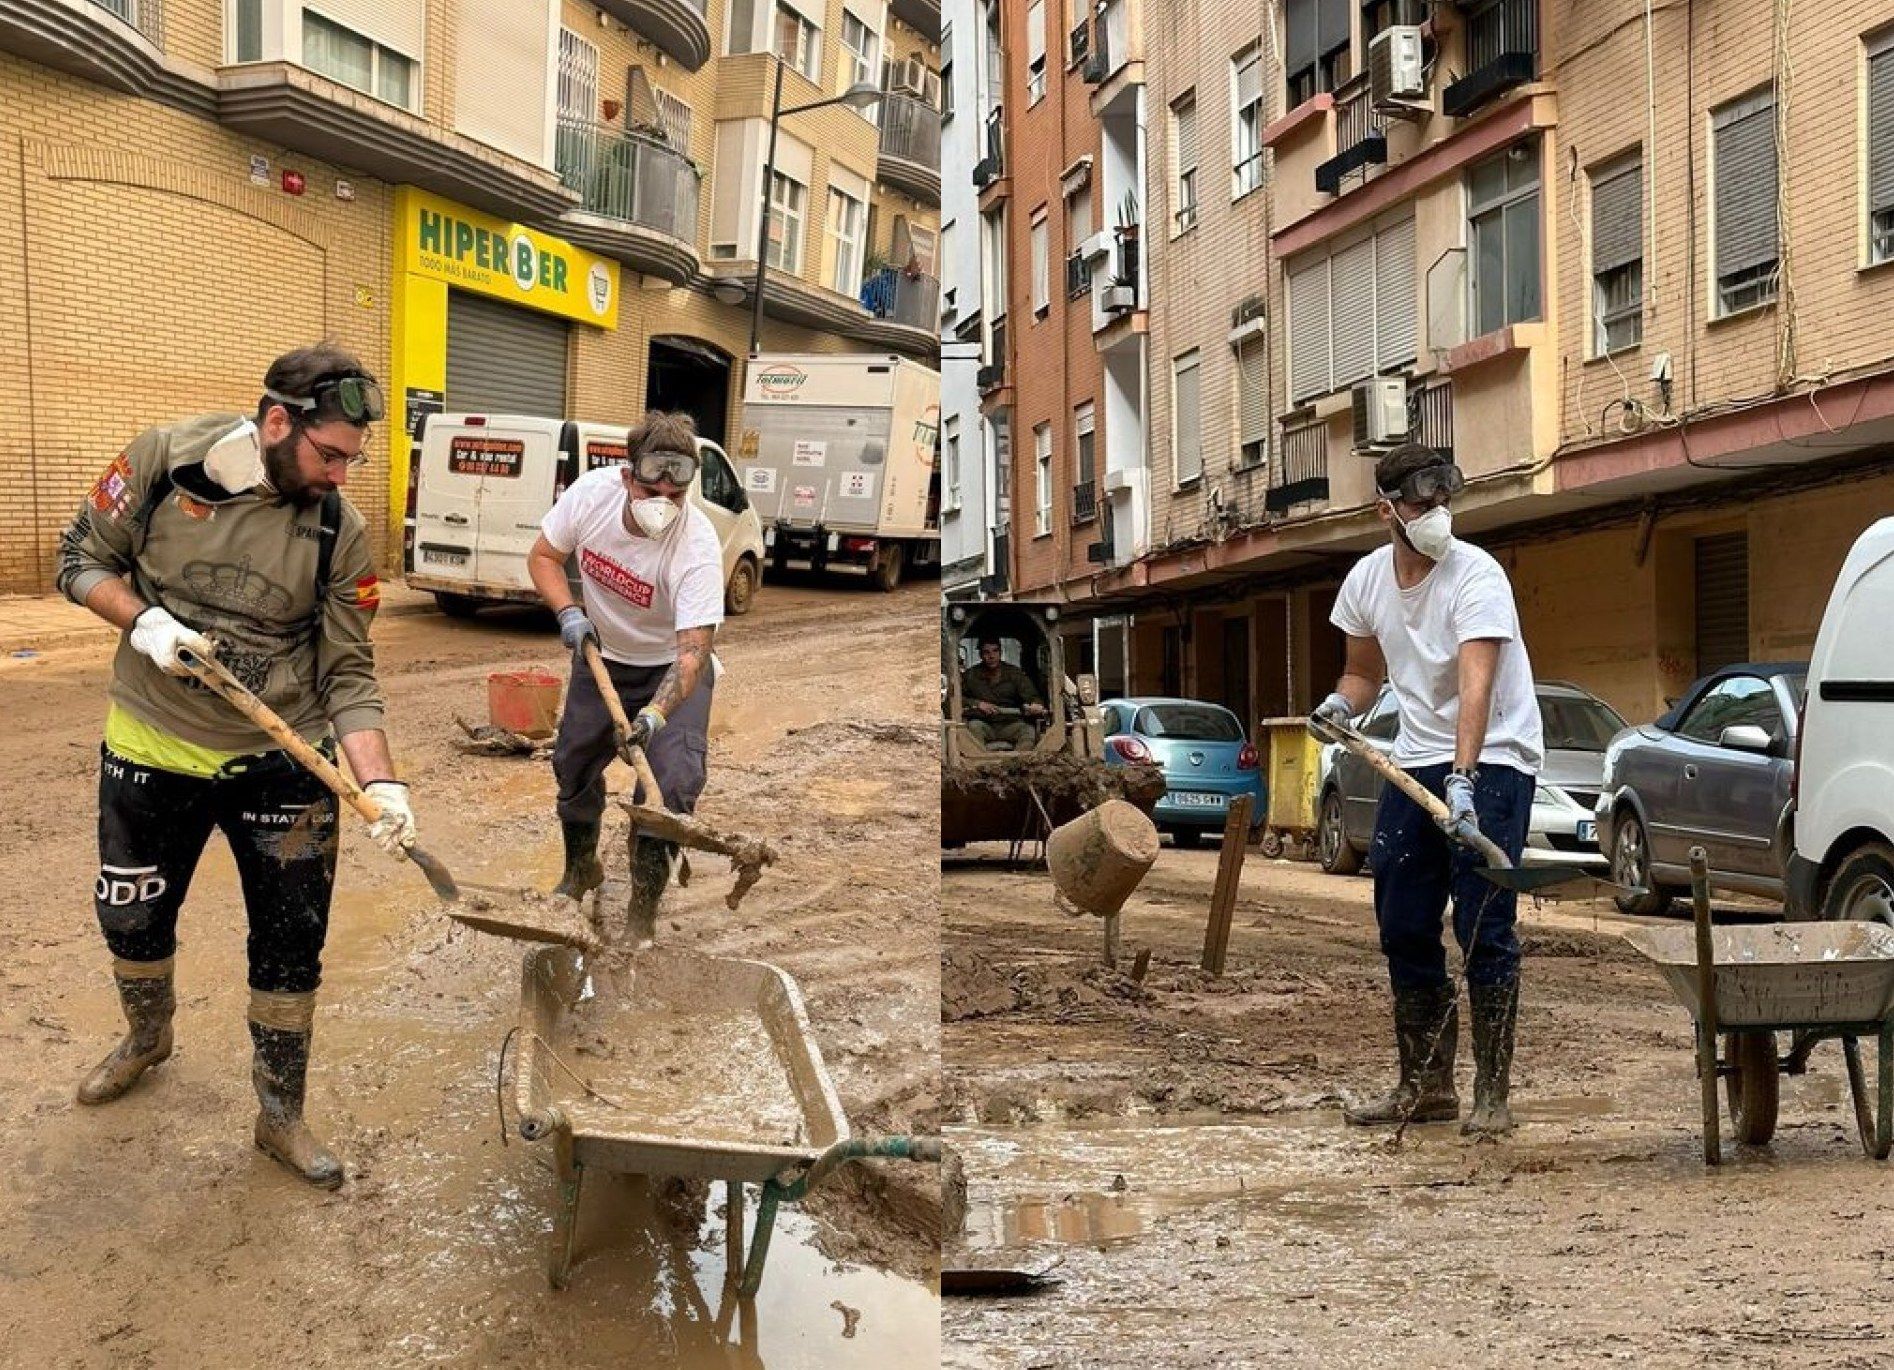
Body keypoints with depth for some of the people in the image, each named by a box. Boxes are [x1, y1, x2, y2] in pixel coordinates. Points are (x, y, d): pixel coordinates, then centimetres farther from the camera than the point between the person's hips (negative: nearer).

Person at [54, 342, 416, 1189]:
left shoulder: (340, 532, -12)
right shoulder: (165, 461, -13)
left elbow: (347, 675, -9)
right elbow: (83, 561, -2)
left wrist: (380, 781, -23)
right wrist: (142, 619, -21)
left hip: (282, 763, -1)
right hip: (151, 750, 1)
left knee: (291, 945, 4)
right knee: (133, 920, 19)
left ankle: (281, 1118, 23)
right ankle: (148, 1038, 51)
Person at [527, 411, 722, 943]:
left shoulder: (698, 546, -34)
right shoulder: (592, 492, -24)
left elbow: (692, 653, -36)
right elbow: (543, 556, -5)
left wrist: (656, 713, -50)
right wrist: (568, 613, -21)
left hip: (671, 668, -4)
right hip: (601, 655, 4)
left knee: (673, 784, -18)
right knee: (573, 764, 12)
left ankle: (644, 909, 1)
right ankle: (581, 868, 41)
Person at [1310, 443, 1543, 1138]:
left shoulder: (1476, 576, -18)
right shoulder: (1366, 580, 2)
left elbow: (1476, 686, -30)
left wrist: (1461, 779, -42)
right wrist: (1341, 702, -5)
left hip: (1493, 758, -6)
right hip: (1415, 761, 6)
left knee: (1483, 928, -10)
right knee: (1403, 929, 8)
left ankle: (1491, 1093, -2)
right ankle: (1425, 1086, 20)